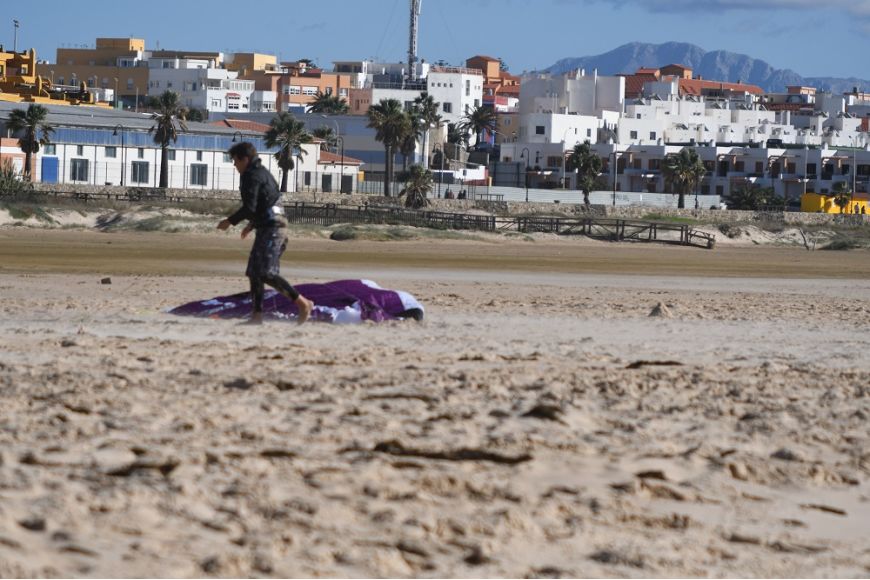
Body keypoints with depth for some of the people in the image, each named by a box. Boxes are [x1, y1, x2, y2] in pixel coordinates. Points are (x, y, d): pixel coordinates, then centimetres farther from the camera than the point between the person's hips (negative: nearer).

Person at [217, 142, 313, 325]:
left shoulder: (252, 176, -11)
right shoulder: (262, 173, 20)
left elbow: (249, 207, -20)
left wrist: (230, 221, -9)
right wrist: (252, 224, 32)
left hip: (271, 228, -11)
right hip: (267, 227, 11)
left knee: (266, 272, -16)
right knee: (254, 272, 10)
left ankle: (302, 303, -15)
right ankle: (257, 314, 9)